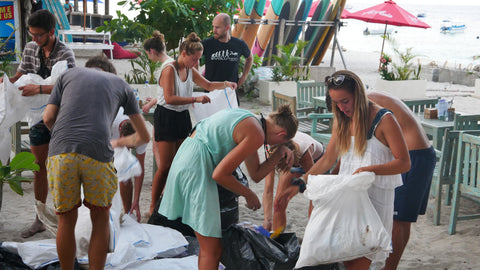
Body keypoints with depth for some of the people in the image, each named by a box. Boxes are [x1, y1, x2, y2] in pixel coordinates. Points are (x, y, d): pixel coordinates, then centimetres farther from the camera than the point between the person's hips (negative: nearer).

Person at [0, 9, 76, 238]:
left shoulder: (65, 53, -14)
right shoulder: (30, 48, 5)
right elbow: (21, 74, 15)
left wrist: (39, 89, -39)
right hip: (38, 114, 6)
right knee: (39, 167, 11)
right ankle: (40, 220, 21)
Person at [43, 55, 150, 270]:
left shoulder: (68, 75, 25)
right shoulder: (120, 84, 24)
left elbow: (48, 118, 13)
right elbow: (144, 136, 27)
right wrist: (120, 143, 45)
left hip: (61, 152, 1)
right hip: (97, 154, -1)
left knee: (66, 220, 15)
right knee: (100, 220, 16)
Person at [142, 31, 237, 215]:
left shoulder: (190, 71, 8)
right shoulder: (169, 69, -14)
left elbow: (208, 85, 22)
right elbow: (169, 98, -24)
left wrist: (225, 84, 4)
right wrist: (195, 99, -27)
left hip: (183, 117, 7)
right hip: (166, 117, -7)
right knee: (166, 166, -6)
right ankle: (153, 206, 4)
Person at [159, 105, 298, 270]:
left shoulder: (250, 121, 16)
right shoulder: (257, 135, -13)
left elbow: (255, 175, 19)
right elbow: (219, 175, -16)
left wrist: (279, 154, 10)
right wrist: (249, 195, -4)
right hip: (195, 170, -10)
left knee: (208, 245, 18)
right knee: (212, 250, -4)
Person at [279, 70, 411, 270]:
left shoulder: (383, 120, -9)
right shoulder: (341, 121, 10)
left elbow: (404, 163, -10)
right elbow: (327, 159, 15)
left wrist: (370, 169, -24)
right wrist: (299, 184, 7)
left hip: (375, 196, -5)